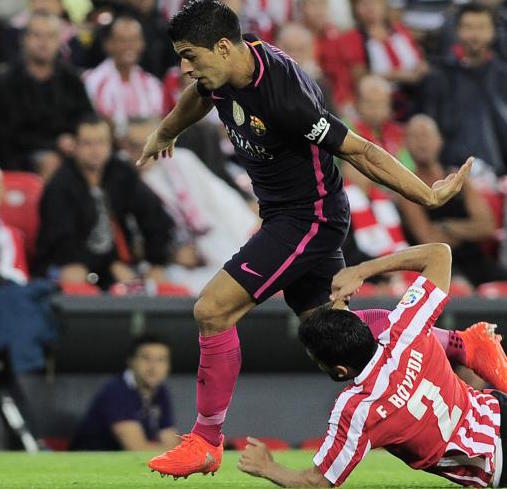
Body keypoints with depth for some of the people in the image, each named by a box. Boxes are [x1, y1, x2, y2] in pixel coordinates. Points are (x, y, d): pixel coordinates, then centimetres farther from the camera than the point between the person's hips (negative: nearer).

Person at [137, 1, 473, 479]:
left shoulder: (285, 98, -32)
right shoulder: (226, 68, -7)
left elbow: (359, 151, -25)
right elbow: (201, 95, 20)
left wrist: (429, 195, -20)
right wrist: (164, 133, 38)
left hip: (309, 219, -9)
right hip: (281, 213, 9)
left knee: (212, 310, -15)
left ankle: (206, 441, -2)